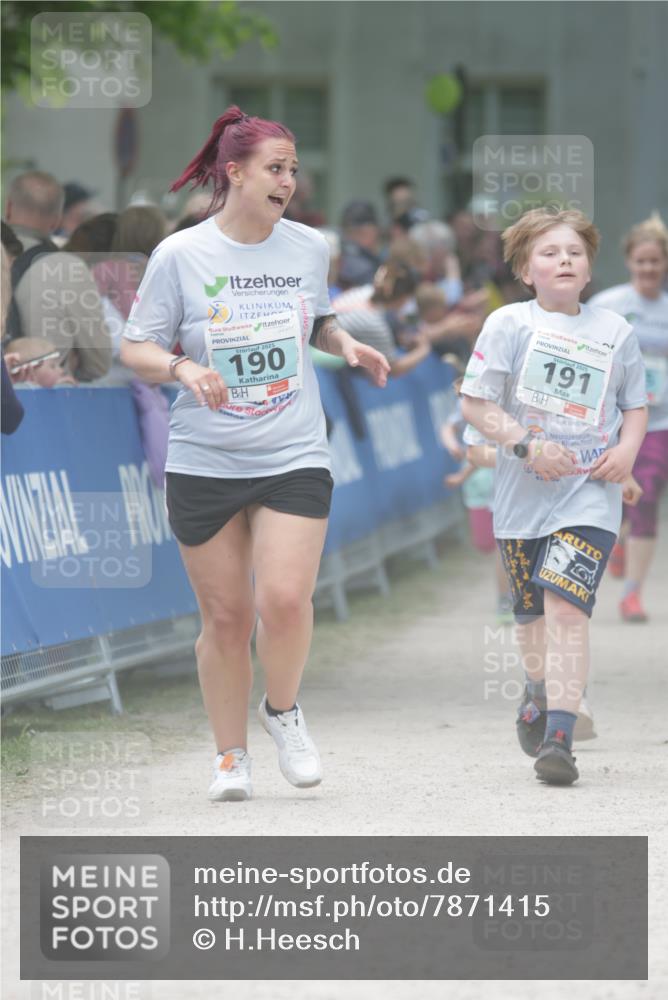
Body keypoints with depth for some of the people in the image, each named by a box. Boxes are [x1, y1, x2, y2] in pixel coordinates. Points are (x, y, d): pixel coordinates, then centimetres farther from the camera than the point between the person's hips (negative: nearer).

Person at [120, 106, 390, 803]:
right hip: (204, 463, -1)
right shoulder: (180, 256, -5)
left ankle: (283, 711, 14)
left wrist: (345, 345, 2)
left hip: (294, 458, 1)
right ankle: (230, 756, 22)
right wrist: (182, 367, -20)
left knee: (284, 600, -16)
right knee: (225, 616, 4)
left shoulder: (309, 248, 4)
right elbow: (135, 348, -1)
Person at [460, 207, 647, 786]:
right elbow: (475, 403, -4)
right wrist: (526, 446, -16)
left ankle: (559, 738, -22)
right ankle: (540, 690, 48)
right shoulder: (509, 324, -2)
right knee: (533, 612, 16)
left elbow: (636, 405, 16)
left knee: (566, 605, -18)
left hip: (591, 495, -1)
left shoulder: (615, 332, 4)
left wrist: (626, 451, -4)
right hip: (524, 494, 1)